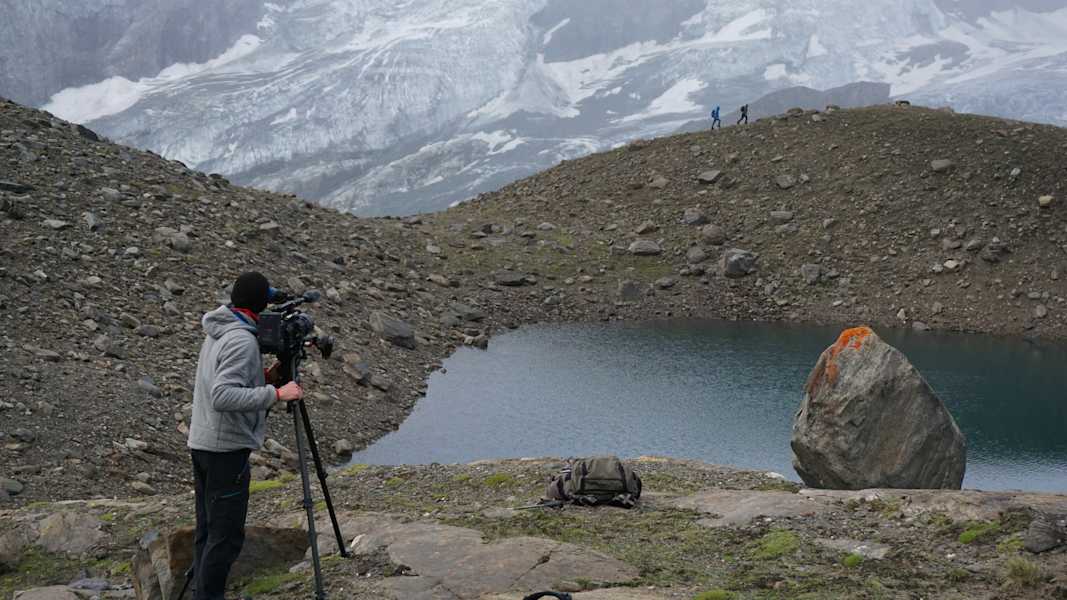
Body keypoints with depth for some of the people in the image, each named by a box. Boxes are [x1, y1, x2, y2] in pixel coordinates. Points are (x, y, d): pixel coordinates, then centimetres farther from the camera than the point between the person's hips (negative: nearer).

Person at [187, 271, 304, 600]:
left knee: (207, 529, 13)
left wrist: (265, 377, 13)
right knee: (226, 534, -5)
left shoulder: (216, 333, 12)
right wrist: (275, 394, -26)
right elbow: (223, 397, -27)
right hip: (227, 448, -10)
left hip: (202, 443, 10)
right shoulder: (242, 340, -17)